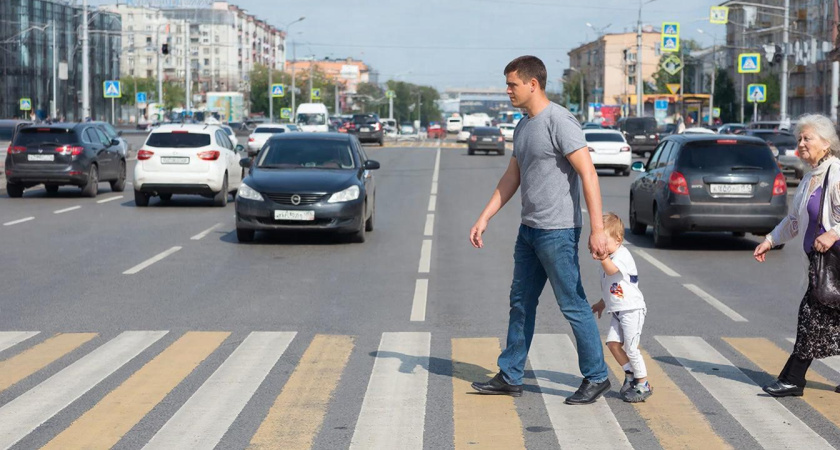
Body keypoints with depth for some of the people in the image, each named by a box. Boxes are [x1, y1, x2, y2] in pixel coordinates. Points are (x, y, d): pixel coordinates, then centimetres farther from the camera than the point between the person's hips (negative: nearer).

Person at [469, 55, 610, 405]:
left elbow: (588, 174, -19)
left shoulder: (559, 121, -15)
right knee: (521, 302, 14)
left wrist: (597, 229, -24)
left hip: (557, 231, -10)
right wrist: (484, 219, 18)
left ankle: (596, 378, 9)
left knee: (573, 305, -3)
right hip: (529, 229, 10)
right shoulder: (523, 127, 13)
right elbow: (512, 178, 21)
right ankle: (510, 377, 22)